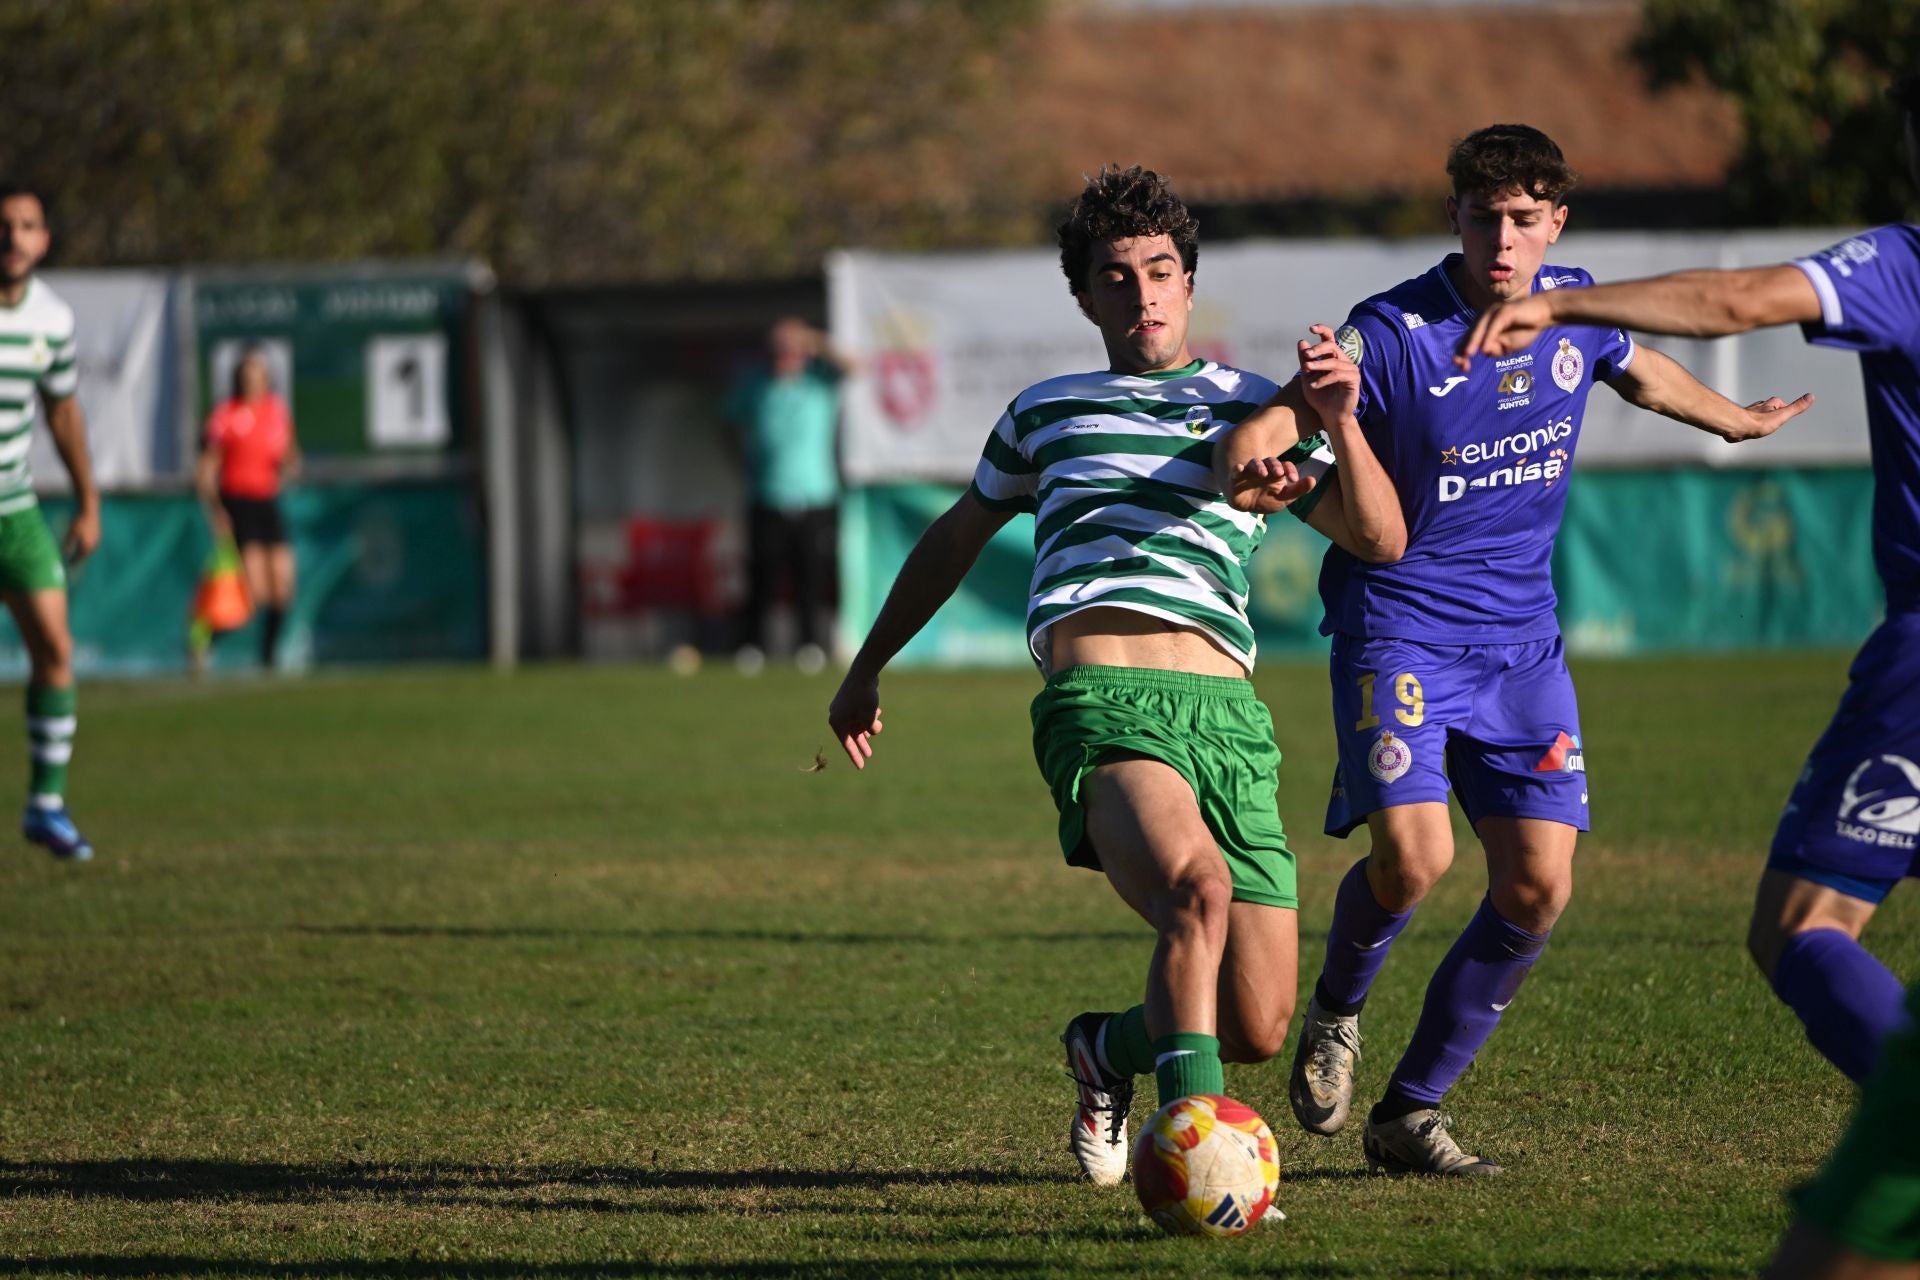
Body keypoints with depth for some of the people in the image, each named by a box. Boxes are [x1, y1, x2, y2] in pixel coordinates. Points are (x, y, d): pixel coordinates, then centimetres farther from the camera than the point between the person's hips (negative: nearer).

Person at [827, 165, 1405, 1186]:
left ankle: (1108, 1049, 30)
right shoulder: (1044, 413, 25)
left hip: (1227, 713, 2)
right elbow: (953, 541, 39)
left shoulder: (1257, 409, 22)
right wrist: (865, 672, 44)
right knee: (1199, 887, -35)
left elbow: (1380, 539, 11)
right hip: (1102, 706, -2)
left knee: (1257, 1031, -2)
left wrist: (1339, 423, -6)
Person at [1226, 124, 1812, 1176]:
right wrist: (1257, 470, -46)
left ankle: (1410, 1111, 10)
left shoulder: (1574, 308, 2)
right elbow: (1263, 428, -22)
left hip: (1521, 635, 5)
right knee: (1412, 855, -23)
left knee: (1538, 886, -4)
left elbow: (1641, 374, 26)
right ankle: (1335, 1012, 11)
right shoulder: (1394, 332, -16)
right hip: (1399, 625, -5)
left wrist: (1737, 422, 42)